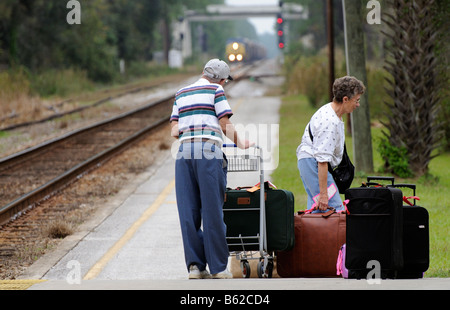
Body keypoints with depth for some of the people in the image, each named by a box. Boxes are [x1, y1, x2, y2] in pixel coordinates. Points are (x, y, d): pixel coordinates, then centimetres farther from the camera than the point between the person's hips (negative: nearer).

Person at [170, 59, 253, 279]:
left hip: (184, 151, 5)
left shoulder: (181, 94, 20)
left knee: (188, 211, 4)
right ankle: (217, 267, 1)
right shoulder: (215, 90, 5)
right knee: (212, 210, -1)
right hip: (209, 151, -4)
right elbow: (226, 126, 1)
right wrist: (240, 144, 16)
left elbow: (174, 131, 16)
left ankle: (195, 265, 2)